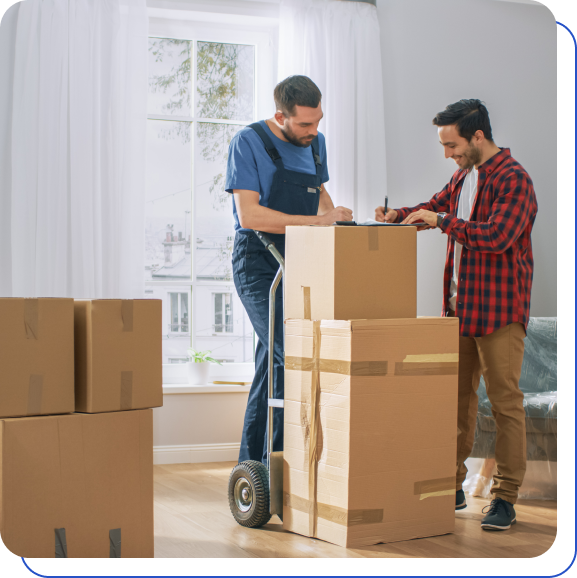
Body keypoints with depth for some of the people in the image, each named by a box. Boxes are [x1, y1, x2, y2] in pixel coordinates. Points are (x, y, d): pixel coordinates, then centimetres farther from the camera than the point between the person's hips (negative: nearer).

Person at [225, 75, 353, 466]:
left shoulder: (316, 143, 10)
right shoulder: (249, 143, -11)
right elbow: (249, 215, -19)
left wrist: (333, 213, 4)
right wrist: (316, 221, -22)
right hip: (258, 263, -7)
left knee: (273, 363, 10)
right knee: (292, 357, -18)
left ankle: (252, 464, 19)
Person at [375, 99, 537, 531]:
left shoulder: (513, 179, -12)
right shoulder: (465, 176, 15)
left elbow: (497, 236, -25)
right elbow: (436, 206, 29)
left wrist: (441, 221, -19)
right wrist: (399, 215, 8)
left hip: (500, 309, -8)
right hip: (459, 305, 8)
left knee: (505, 402, -2)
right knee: (457, 396, 11)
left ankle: (506, 498, 4)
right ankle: (452, 487, 21)